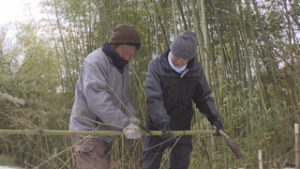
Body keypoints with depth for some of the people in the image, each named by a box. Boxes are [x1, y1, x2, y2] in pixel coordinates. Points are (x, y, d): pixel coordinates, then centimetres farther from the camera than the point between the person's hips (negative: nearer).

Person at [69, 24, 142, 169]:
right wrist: (124, 124, -32)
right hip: (87, 131, -9)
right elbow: (96, 98, -29)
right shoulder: (96, 61, -17)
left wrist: (131, 116, -7)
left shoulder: (122, 66, 12)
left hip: (105, 133, 9)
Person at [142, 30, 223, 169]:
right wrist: (162, 120, -37)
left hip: (183, 129, 3)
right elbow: (153, 98, -23)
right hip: (158, 128, -3)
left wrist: (214, 117, -10)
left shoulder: (196, 69, -3)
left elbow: (203, 97, 4)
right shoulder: (156, 65, -14)